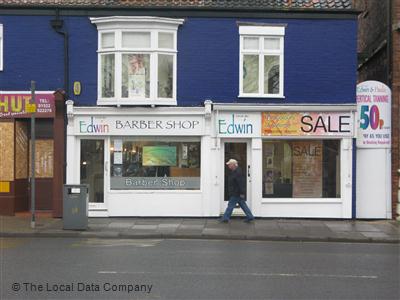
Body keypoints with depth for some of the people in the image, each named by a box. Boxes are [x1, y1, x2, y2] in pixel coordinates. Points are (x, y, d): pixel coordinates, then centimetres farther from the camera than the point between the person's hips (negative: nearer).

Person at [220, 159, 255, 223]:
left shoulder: (237, 173, -20)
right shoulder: (233, 172, 13)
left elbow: (241, 183, -23)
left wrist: (242, 193, -23)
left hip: (236, 194, -10)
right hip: (235, 193, 10)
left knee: (231, 205, -3)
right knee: (243, 205, 13)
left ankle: (225, 218, 4)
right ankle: (250, 217, 17)